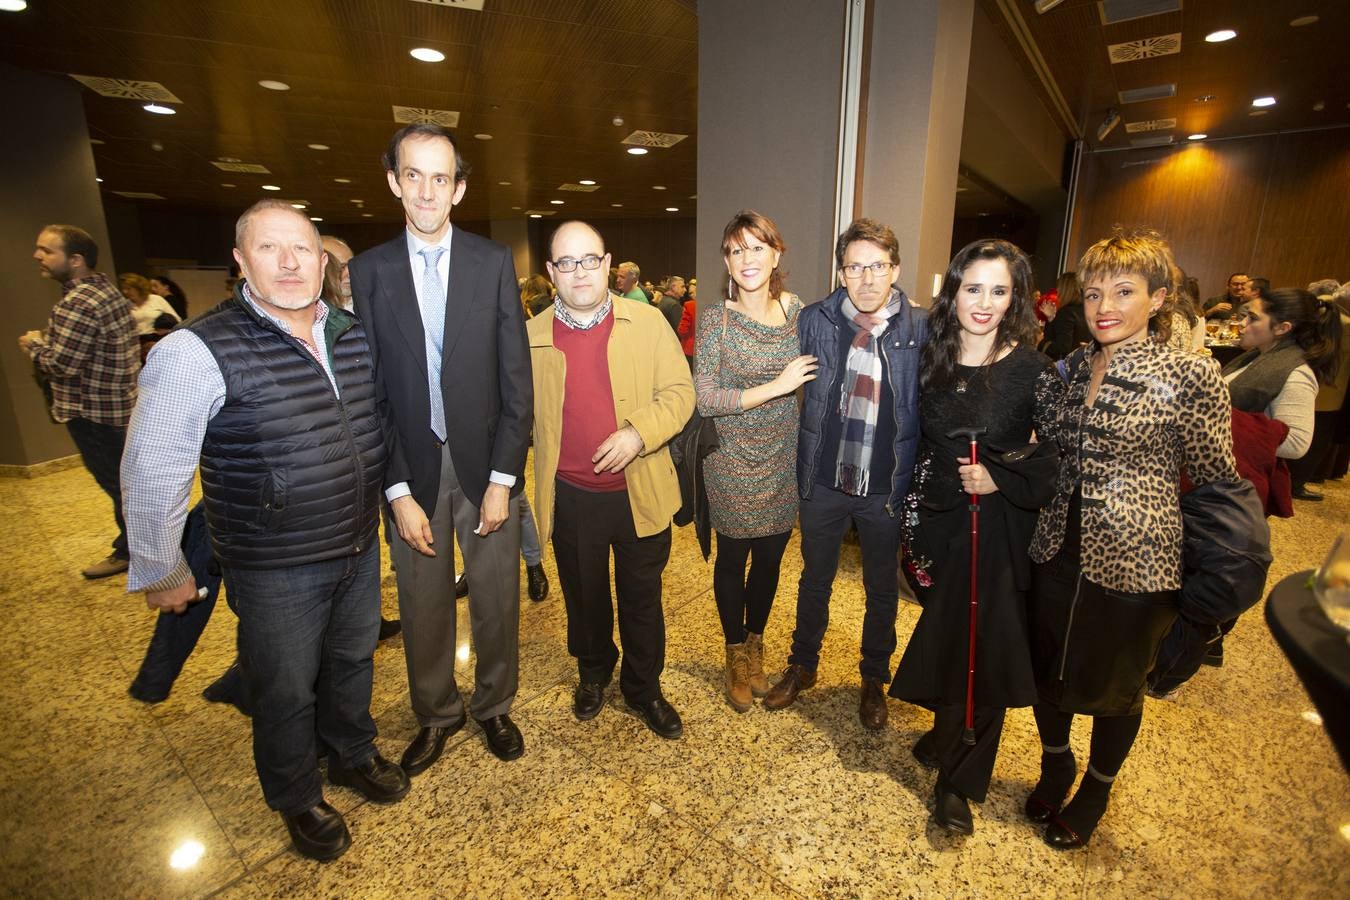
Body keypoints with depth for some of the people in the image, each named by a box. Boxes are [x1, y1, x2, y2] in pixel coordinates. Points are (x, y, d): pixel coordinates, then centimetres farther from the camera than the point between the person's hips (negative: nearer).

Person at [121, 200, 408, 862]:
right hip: (276, 571, -5)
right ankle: (297, 801, 44)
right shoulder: (199, 351, -18)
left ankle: (353, 755, 52)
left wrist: (385, 499, 14)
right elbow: (152, 474, -11)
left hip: (360, 548, 5)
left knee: (352, 662, 24)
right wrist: (162, 573, -4)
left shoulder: (352, 335, -1)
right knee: (286, 691, 16)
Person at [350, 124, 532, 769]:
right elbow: (371, 392, -1)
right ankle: (436, 714, 39)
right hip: (411, 469, 1)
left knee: (496, 601, 12)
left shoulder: (493, 263, -2)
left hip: (486, 465, 0)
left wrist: (503, 479, -9)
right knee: (423, 606, 14)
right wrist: (398, 492, -7)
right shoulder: (368, 271, 1)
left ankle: (493, 706, 37)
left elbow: (516, 378, -4)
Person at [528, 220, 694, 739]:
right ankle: (593, 674, 47)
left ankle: (643, 690, 38)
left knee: (641, 600, 15)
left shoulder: (647, 322, -3)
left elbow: (678, 393, -5)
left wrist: (638, 432, -21)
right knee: (584, 597, 20)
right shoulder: (532, 336, 2)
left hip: (641, 492, -1)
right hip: (570, 498, 1)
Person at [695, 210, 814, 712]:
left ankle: (754, 645, 41)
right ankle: (736, 654, 36)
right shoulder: (716, 322, -11)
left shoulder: (798, 312, 0)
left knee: (770, 558, 15)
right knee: (733, 558, 11)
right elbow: (703, 399, -16)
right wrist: (773, 387, -20)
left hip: (783, 461, 3)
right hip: (733, 462, -3)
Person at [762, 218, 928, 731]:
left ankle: (874, 679, 43)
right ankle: (802, 666, 43)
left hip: (888, 486, 0)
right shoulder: (814, 321, -5)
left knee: (882, 590, 18)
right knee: (815, 580, 19)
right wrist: (799, 467, 0)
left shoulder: (920, 329, -8)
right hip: (824, 479, 1)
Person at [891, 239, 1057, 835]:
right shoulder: (931, 358, 0)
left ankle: (959, 780, 26)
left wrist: (1000, 480, -18)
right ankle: (948, 735, 43)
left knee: (985, 647, 5)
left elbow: (1056, 458, -5)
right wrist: (911, 518, 7)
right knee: (942, 635, 16)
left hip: (999, 529, -3)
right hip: (936, 519, 3)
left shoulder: (1032, 369, -10)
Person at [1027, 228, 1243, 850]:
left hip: (1134, 562, -4)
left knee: (1114, 685, 17)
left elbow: (1217, 478, -7)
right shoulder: (1069, 367, 2)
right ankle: (1054, 766, 48)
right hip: (1058, 548, 5)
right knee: (1046, 670, 19)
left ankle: (1094, 793, 45)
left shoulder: (1190, 376, -12)